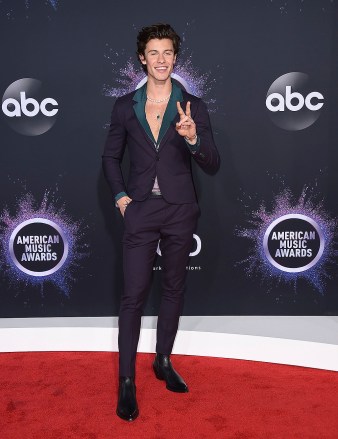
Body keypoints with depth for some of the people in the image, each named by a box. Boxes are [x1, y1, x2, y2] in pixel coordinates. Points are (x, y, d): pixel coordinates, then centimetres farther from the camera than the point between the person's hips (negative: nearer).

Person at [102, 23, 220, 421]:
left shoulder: (193, 107, 0)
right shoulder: (125, 106, 3)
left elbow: (212, 166, -4)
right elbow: (111, 156, 13)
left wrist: (193, 139, -23)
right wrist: (120, 196, 0)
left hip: (179, 211, 1)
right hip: (140, 210, 0)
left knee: (173, 289, 12)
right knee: (133, 295, -1)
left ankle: (163, 361, 31)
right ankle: (126, 381, 10)